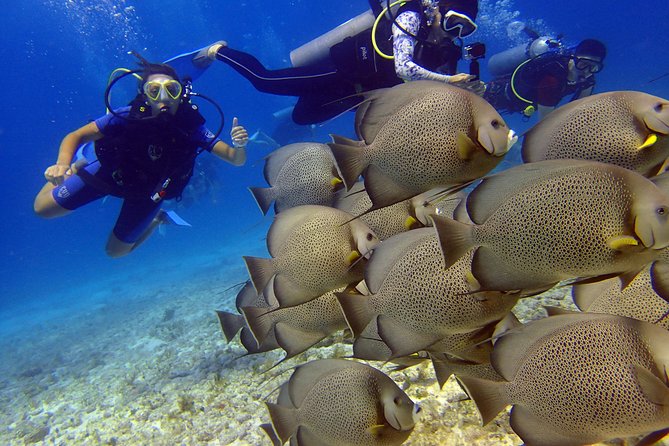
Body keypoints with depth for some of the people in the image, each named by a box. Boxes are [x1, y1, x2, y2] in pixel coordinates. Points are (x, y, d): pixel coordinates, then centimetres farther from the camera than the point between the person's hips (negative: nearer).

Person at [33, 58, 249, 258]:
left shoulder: (191, 126, -32)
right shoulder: (128, 116, -33)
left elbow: (236, 159, -31)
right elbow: (75, 136, -24)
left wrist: (239, 146, -55)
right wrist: (62, 165, -44)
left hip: (149, 191, 0)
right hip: (112, 172, 0)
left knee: (116, 251, 13)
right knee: (43, 208, 4)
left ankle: (156, 218, 37)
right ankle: (78, 168, 30)